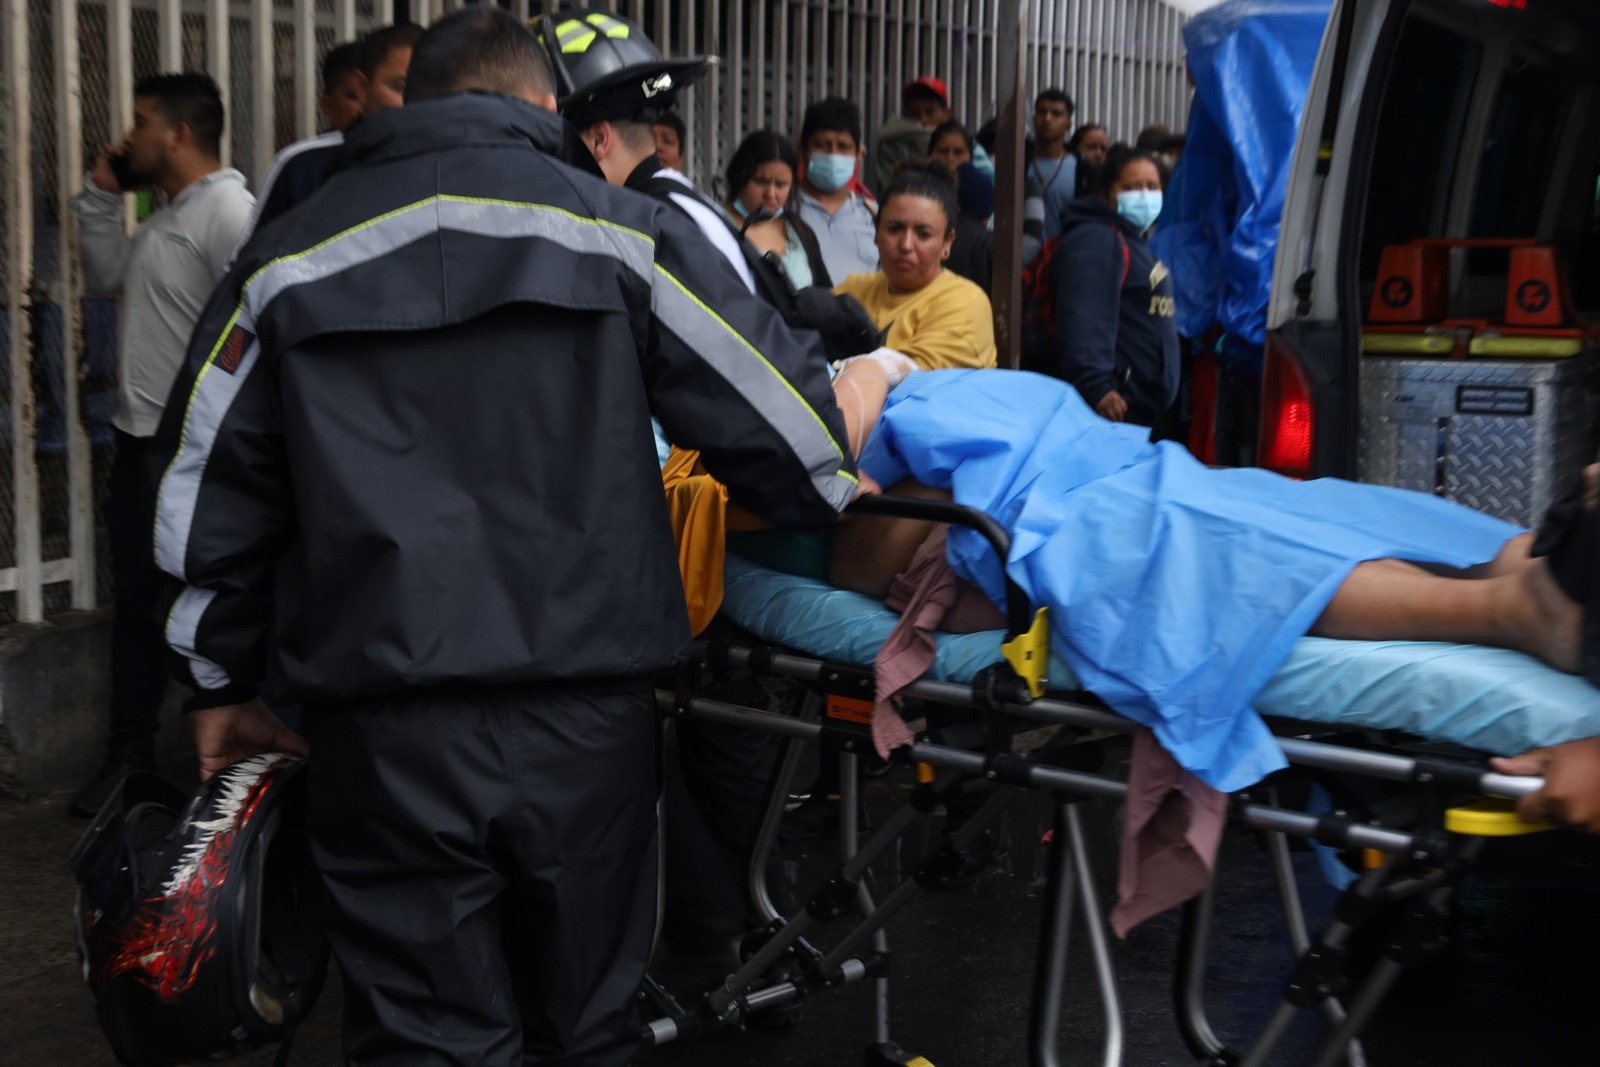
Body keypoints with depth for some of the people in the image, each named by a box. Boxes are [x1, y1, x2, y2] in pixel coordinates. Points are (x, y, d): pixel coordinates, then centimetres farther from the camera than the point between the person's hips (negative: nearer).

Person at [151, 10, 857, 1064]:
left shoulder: (290, 262, 10)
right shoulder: (620, 232, 2)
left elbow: (206, 491, 14)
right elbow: (768, 398, 2)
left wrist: (223, 680, 24)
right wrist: (849, 505, 22)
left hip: (385, 731, 1)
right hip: (586, 720, 0)